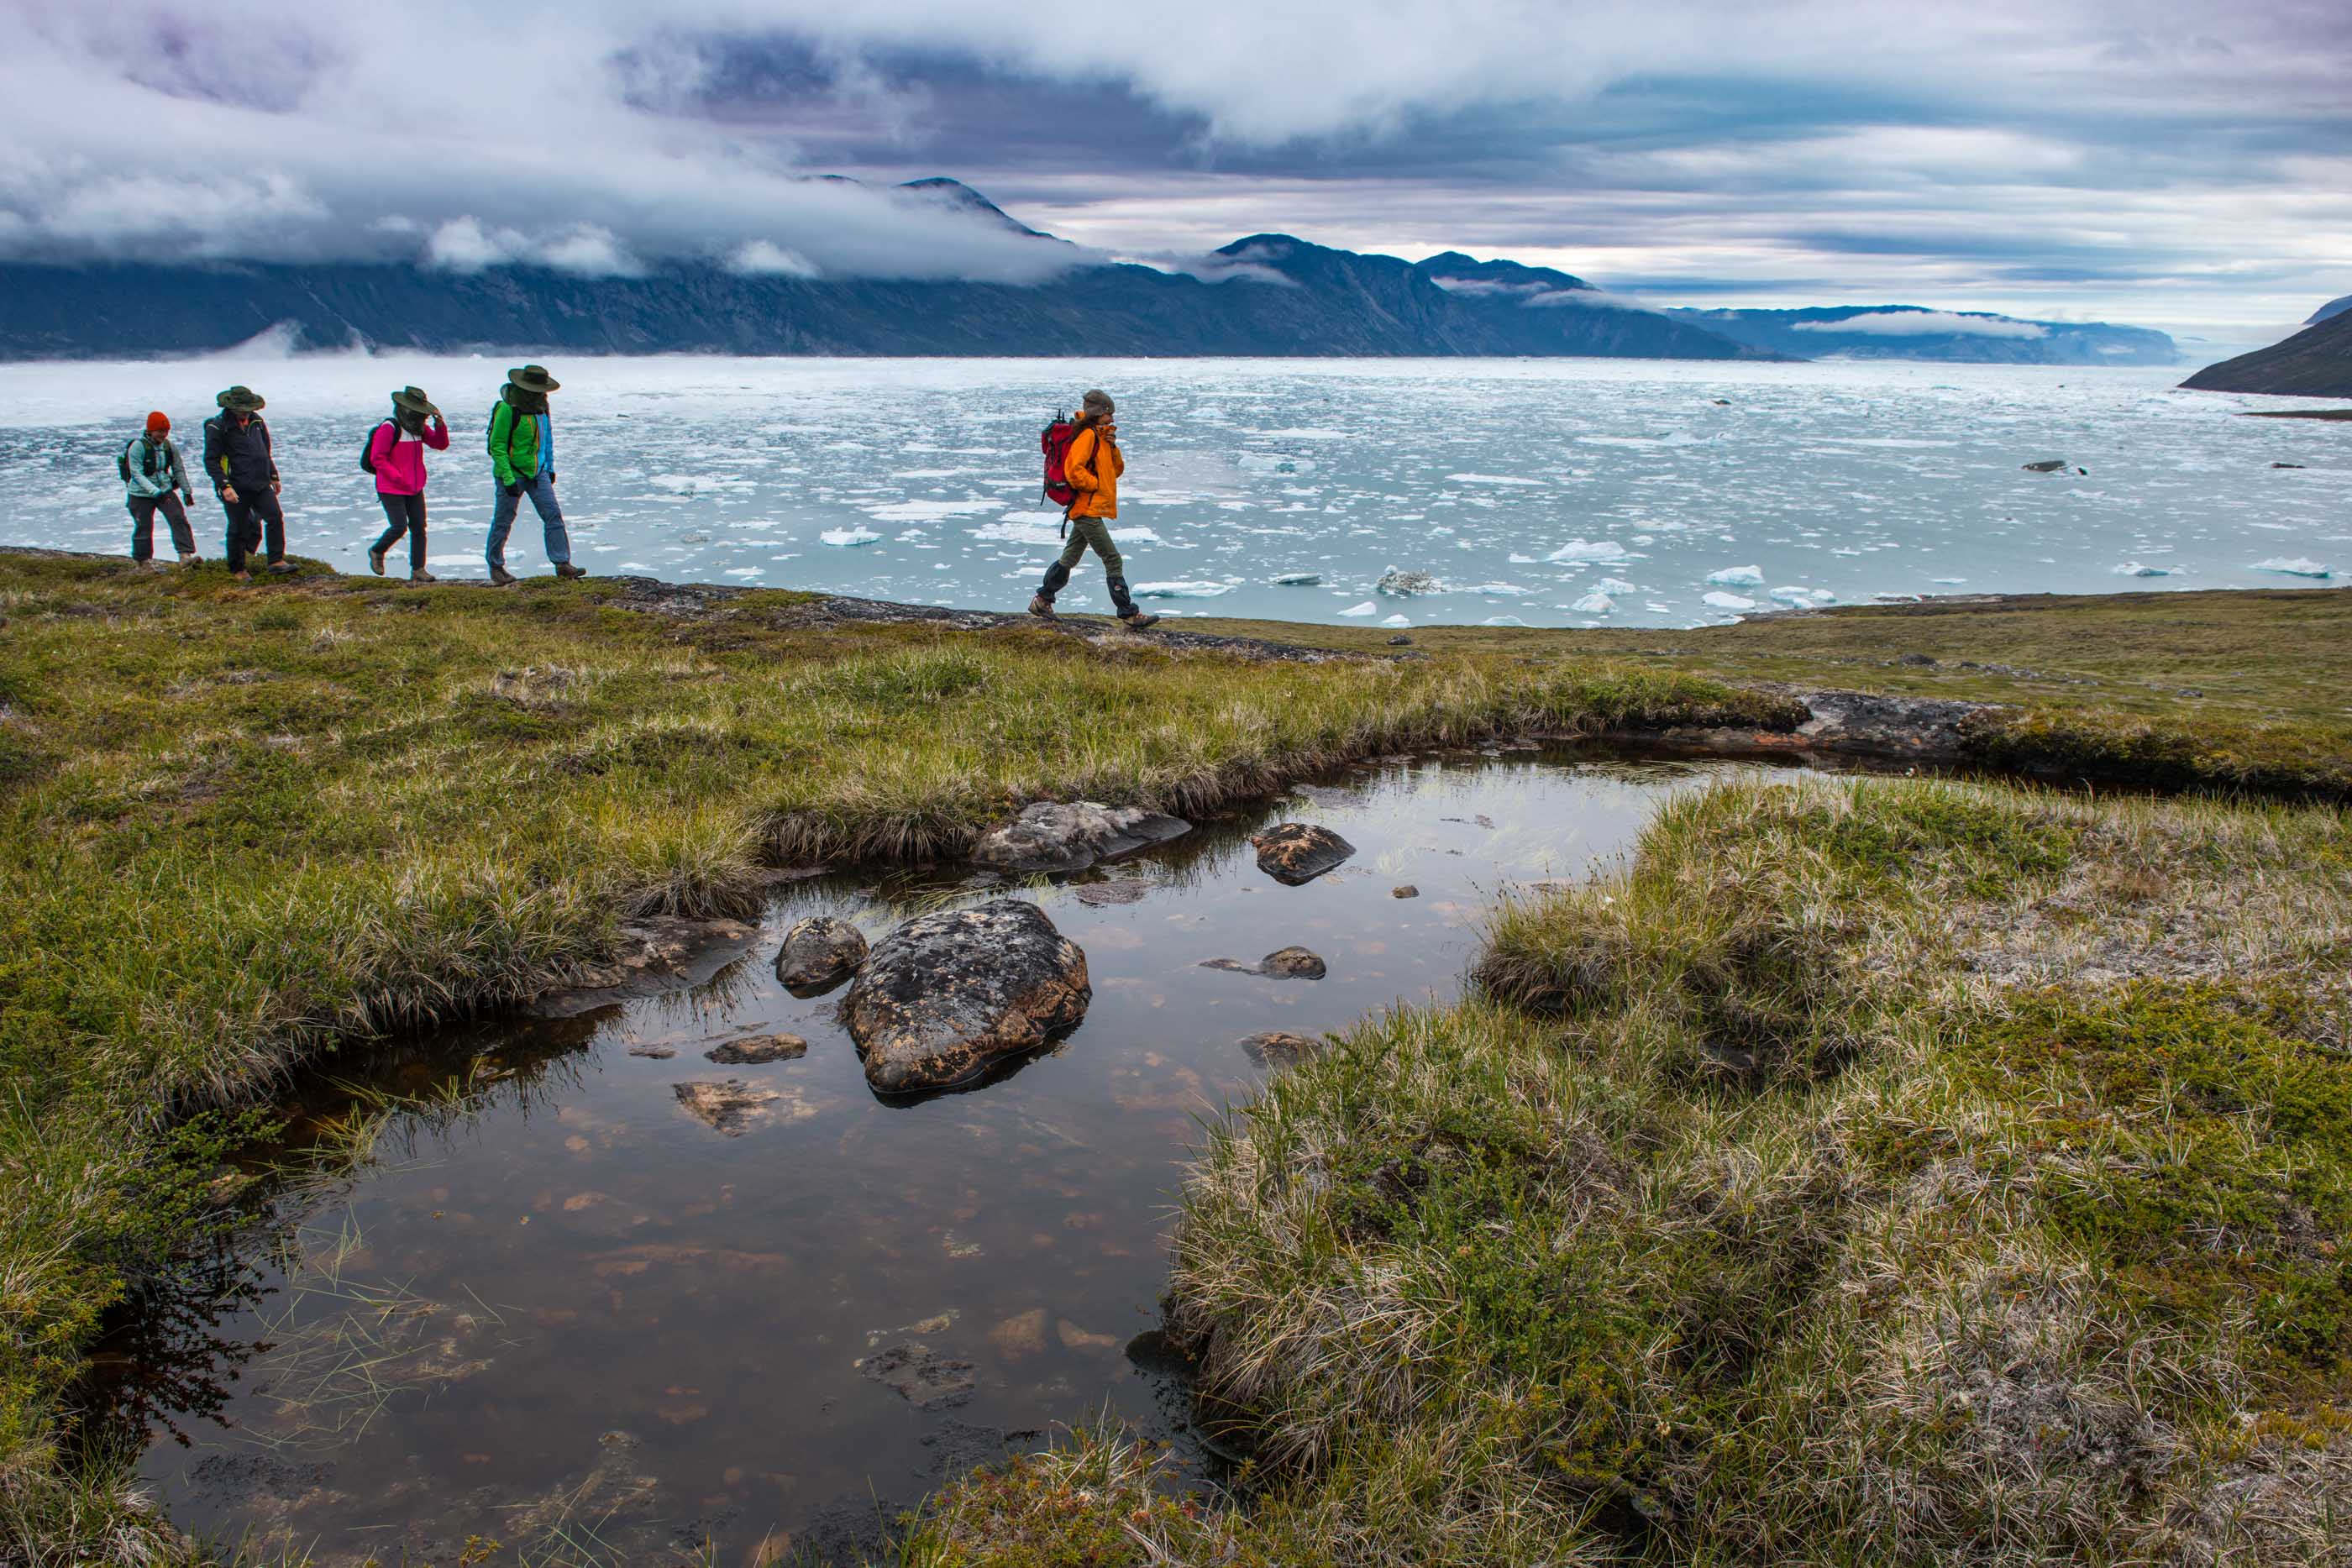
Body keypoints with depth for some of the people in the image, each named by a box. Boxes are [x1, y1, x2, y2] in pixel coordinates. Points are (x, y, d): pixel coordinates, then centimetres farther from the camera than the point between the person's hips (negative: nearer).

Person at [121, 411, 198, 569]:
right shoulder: (138, 446, -15)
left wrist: (187, 491, 10)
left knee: (179, 518, -16)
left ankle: (185, 556, -23)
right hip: (141, 494, -4)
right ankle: (142, 562, 18)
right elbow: (136, 474, -20)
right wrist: (155, 491, -30)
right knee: (143, 528, 2)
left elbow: (179, 470, 11)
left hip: (165, 490, 4)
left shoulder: (170, 446, 0)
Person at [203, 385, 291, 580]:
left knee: (275, 517, -9)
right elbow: (211, 460, -11)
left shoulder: (256, 421, 9)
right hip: (236, 489, -5)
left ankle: (277, 561, -5)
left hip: (261, 484, 5)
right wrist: (224, 486, -20)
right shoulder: (218, 427, -9)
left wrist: (273, 475, 25)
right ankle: (237, 570, 17)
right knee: (238, 529, 3)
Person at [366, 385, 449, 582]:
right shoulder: (389, 429, -14)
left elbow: (441, 445, 10)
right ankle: (376, 552, 15)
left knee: (419, 528, 2)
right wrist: (398, 477, -19)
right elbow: (377, 458, -16)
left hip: (415, 489, 7)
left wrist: (440, 426, -8)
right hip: (391, 490, -7)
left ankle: (418, 569, 6)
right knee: (399, 526, -12)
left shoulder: (419, 428, 10)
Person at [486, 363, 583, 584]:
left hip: (538, 473, 6)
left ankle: (562, 564, -5)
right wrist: (508, 479, -21)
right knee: (503, 522, 6)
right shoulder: (507, 409, -17)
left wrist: (550, 467, 17)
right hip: (513, 473, -6)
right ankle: (496, 567, 19)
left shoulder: (541, 406, 5)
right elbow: (497, 446, -16)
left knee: (553, 515, -5)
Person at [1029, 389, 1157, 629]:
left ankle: (1042, 600, 24)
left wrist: (1112, 447, 3)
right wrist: (1096, 485, -13)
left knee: (1070, 559, 16)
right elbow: (1073, 470, -24)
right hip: (1088, 508, -10)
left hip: (1087, 510, 10)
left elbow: (1117, 470, 19)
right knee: (1113, 560, -10)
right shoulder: (1087, 435, -13)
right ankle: (1129, 614, -9)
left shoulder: (1101, 436, 18)